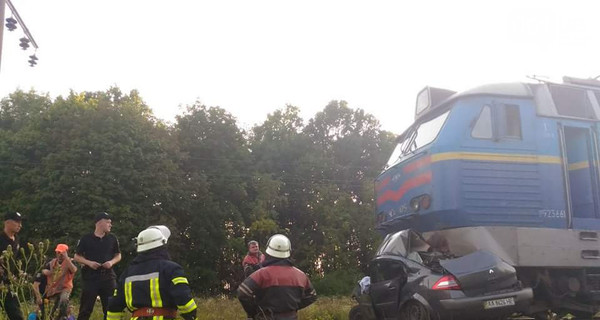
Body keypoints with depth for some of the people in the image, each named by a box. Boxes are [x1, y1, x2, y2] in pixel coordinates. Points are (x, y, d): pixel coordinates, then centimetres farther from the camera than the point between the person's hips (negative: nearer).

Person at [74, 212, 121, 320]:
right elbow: (77, 256, 4)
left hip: (108, 276, 3)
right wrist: (88, 262, -12)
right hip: (90, 277, -3)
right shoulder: (86, 239, -1)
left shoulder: (112, 238, 7)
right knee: (86, 308, 0)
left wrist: (112, 262, -7)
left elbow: (118, 255, 14)